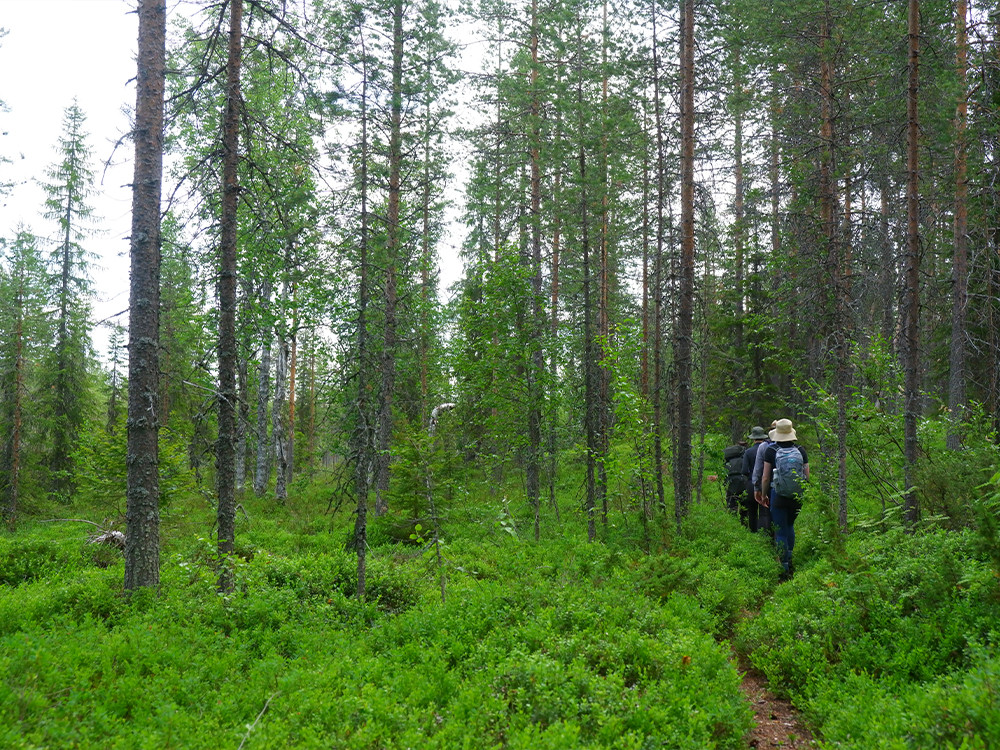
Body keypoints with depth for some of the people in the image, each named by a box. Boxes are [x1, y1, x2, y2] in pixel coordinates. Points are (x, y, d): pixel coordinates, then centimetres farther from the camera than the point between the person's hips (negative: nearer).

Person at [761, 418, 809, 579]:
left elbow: (765, 477, -6)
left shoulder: (771, 451, -8)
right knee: (790, 525, 25)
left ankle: (785, 568, 3)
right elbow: (807, 476, 1)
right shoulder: (801, 451, 0)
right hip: (797, 497, 3)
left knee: (780, 531, 3)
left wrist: (764, 495, 7)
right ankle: (789, 559, 24)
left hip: (778, 495, -3)